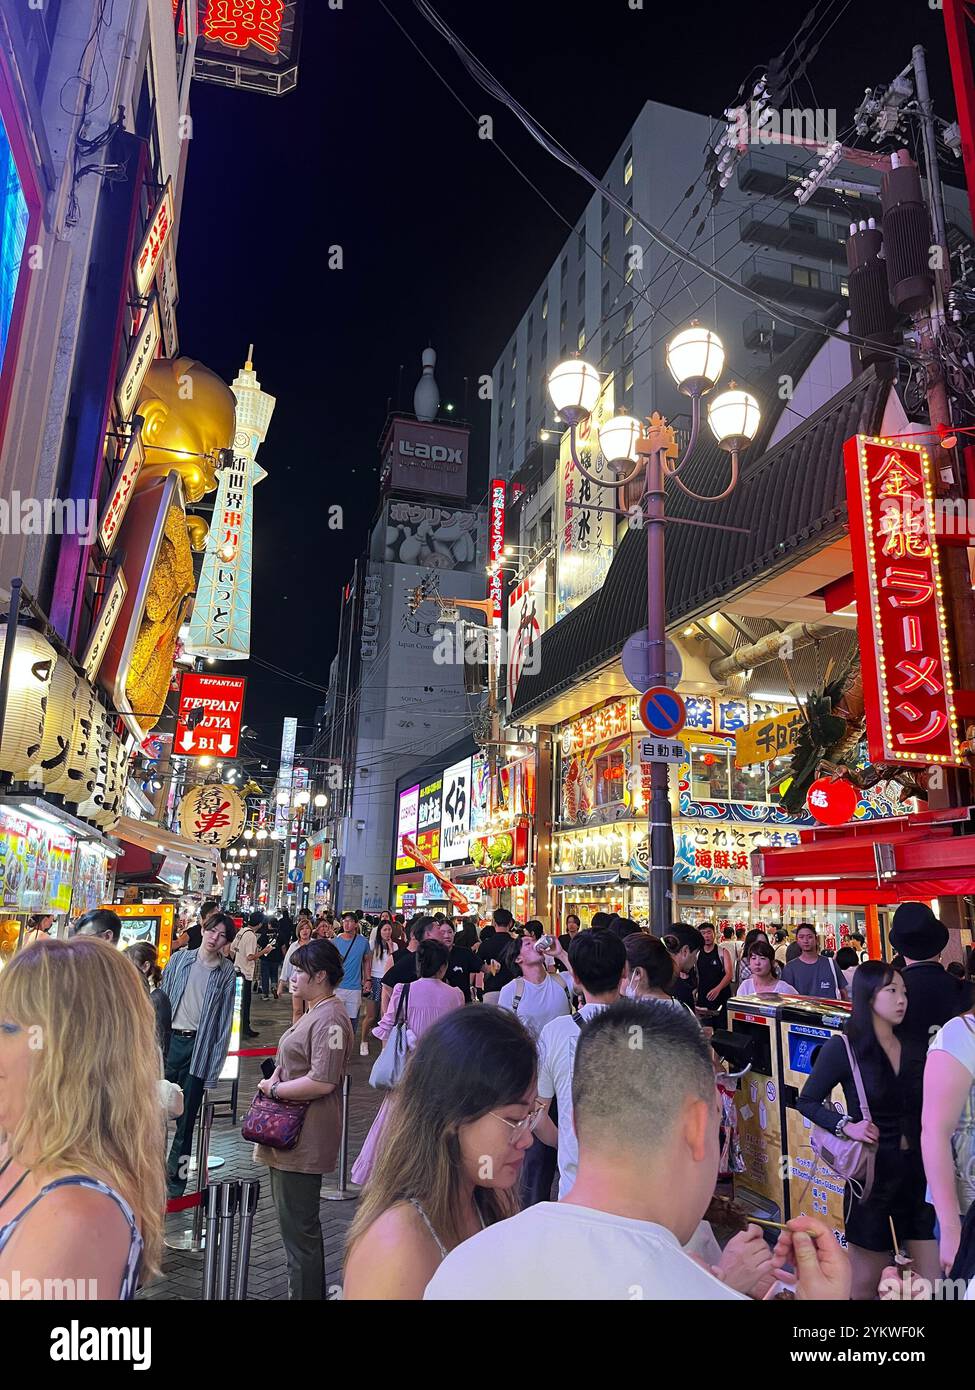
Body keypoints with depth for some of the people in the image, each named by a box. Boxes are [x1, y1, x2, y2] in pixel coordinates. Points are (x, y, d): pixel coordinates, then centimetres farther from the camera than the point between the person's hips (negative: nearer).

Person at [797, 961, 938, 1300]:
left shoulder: (914, 1049, 4)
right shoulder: (842, 1047, -11)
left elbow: (924, 1112, 10)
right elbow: (807, 1101, -5)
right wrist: (846, 1125, -18)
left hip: (918, 1170, 4)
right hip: (872, 1170, -4)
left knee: (935, 1279, 8)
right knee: (867, 1281, 8)